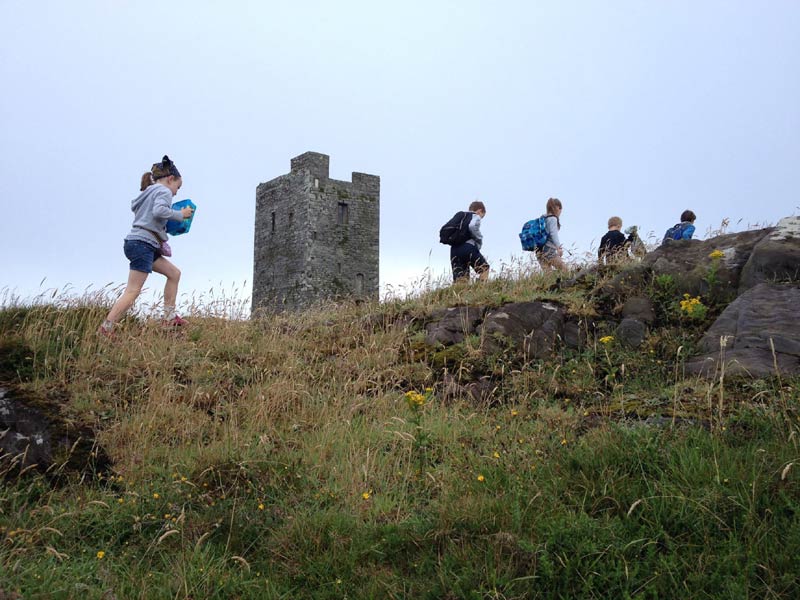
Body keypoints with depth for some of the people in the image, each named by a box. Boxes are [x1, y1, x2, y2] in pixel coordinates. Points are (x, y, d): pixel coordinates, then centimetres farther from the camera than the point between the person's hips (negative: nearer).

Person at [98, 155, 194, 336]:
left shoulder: (148, 192, 25)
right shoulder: (164, 191, -3)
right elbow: (159, 210, -22)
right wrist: (180, 214, -9)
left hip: (136, 242, 10)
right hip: (142, 244, -10)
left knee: (174, 273, 16)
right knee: (133, 292, -14)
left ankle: (169, 317, 14)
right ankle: (105, 329, -19)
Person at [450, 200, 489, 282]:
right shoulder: (476, 216, 9)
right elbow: (472, 227, -14)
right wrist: (480, 239, -2)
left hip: (454, 249, 6)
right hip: (468, 247, -6)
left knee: (459, 277, 3)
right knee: (484, 268, 7)